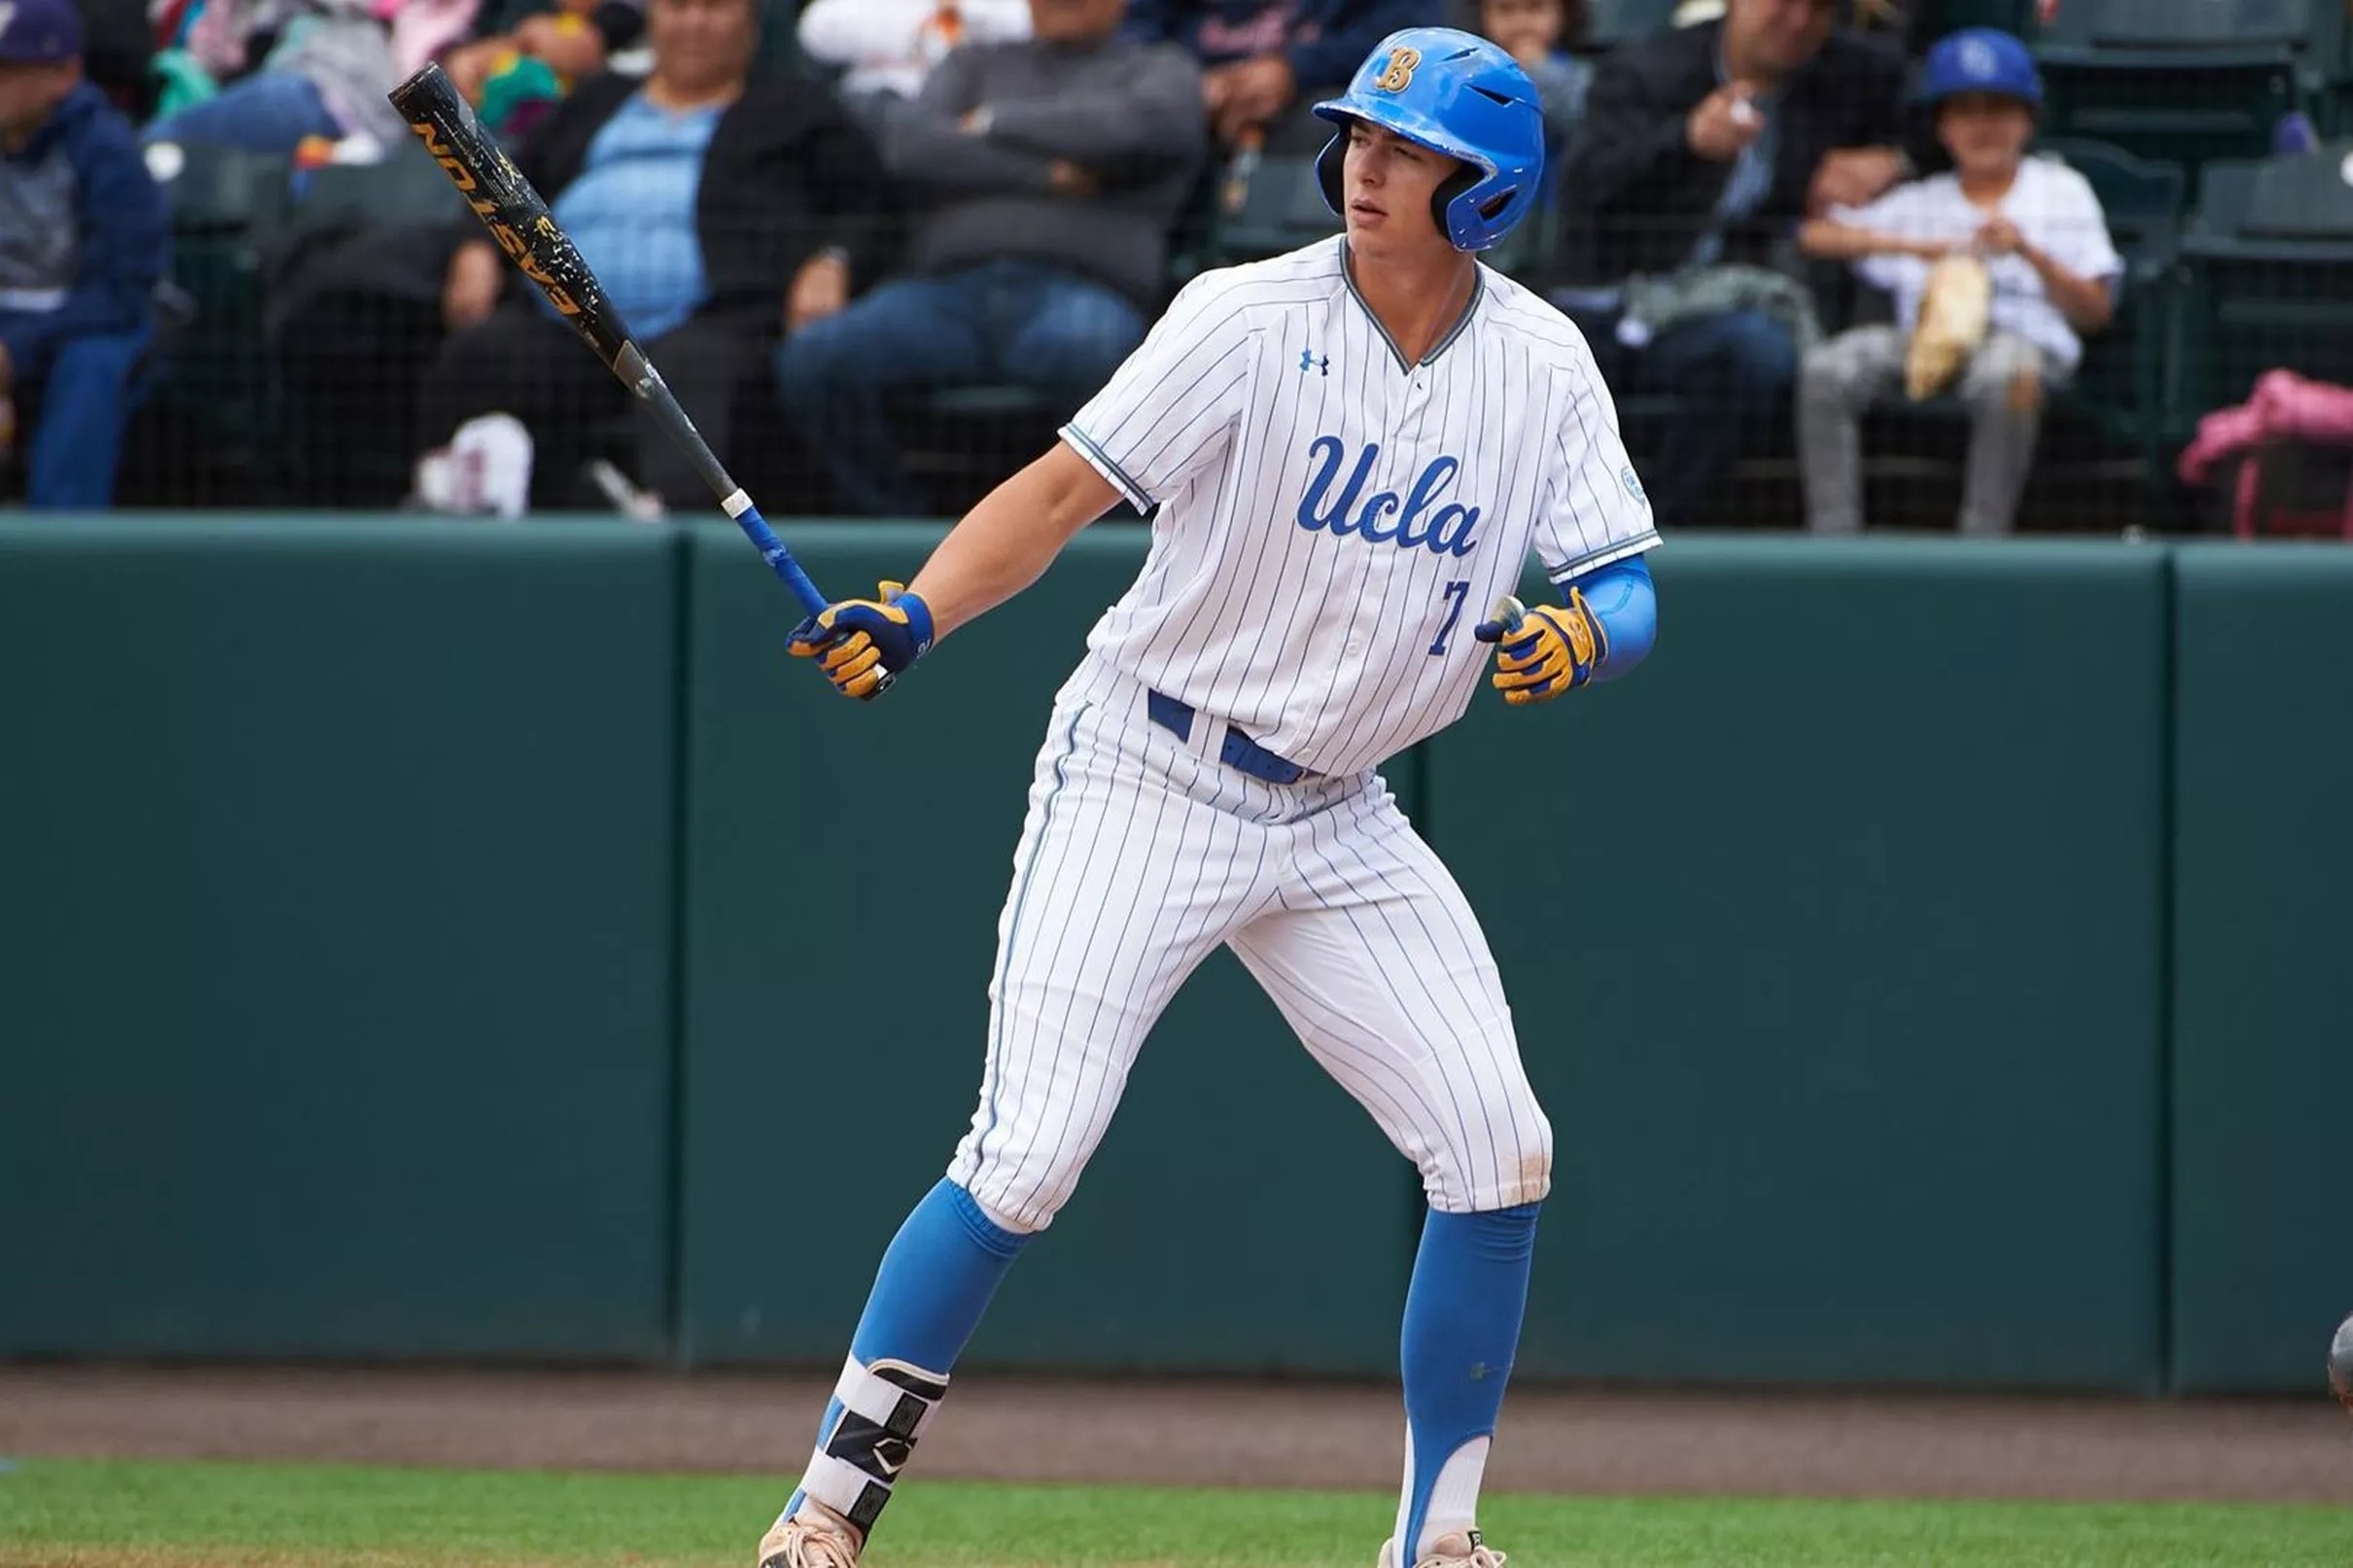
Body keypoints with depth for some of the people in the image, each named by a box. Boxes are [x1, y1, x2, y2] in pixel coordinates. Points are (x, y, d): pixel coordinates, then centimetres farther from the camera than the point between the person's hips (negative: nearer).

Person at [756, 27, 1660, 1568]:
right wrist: (916, 614, -33)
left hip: (1338, 819, 4)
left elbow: (1630, 588, -3)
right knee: (1027, 1158, -13)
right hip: (1146, 786, -4)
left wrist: (1580, 637, -27)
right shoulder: (1254, 319, -14)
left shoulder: (1542, 363, -2)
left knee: (1499, 1154, -4)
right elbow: (1061, 490, -18)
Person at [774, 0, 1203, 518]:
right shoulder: (975, 65, 30)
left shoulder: (1163, 72, 23)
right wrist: (1044, 176, 1)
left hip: (1075, 293, -3)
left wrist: (992, 124, 8)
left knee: (1087, 350, -42)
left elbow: (1135, 125, -3)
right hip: (948, 291, 3)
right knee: (812, 360, -26)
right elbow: (907, 143, 10)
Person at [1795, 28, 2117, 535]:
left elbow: (2096, 312, 10)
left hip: (2026, 336, -3)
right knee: (1825, 370, -27)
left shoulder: (2063, 192, 18)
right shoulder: (1920, 202, 23)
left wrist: (2030, 253, -7)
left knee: (2005, 374, -42)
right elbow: (1815, 236, 11)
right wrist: (1911, 246, -3)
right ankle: (1832, 538, -29)